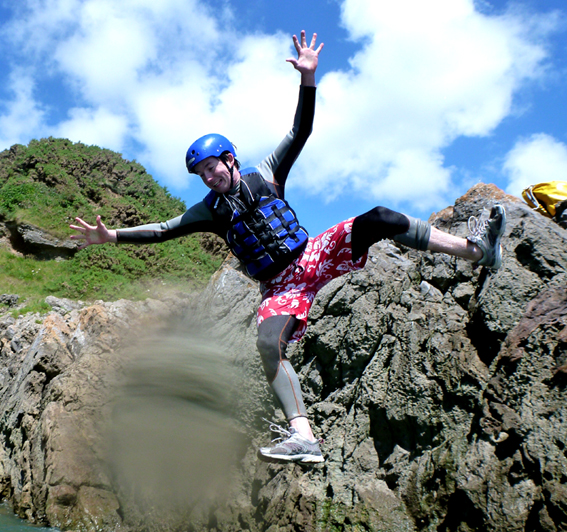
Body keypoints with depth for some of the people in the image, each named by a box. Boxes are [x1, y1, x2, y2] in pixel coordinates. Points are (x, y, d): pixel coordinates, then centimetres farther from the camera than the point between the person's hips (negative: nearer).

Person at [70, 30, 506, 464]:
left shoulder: (265, 176, 2)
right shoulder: (211, 211, 5)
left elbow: (301, 132, -2)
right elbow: (163, 230, -1)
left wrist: (308, 77, -13)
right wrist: (112, 236, -10)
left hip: (314, 257, 0)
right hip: (280, 287, 0)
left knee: (379, 219, -20)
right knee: (268, 343, -29)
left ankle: (477, 249, -13)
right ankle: (302, 437, -32)